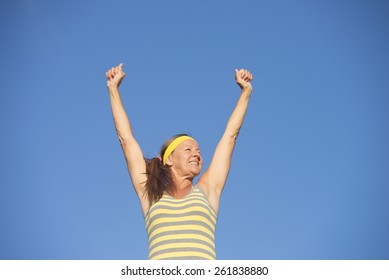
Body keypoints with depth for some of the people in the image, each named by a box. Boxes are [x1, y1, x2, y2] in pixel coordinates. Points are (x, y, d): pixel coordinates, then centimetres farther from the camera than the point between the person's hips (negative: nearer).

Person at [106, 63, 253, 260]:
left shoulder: (207, 190, 22)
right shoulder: (150, 193, 20)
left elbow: (230, 135, 29)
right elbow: (126, 138, 26)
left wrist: (245, 91, 36)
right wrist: (113, 89, 33)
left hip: (203, 259, 1)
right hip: (160, 256, 0)